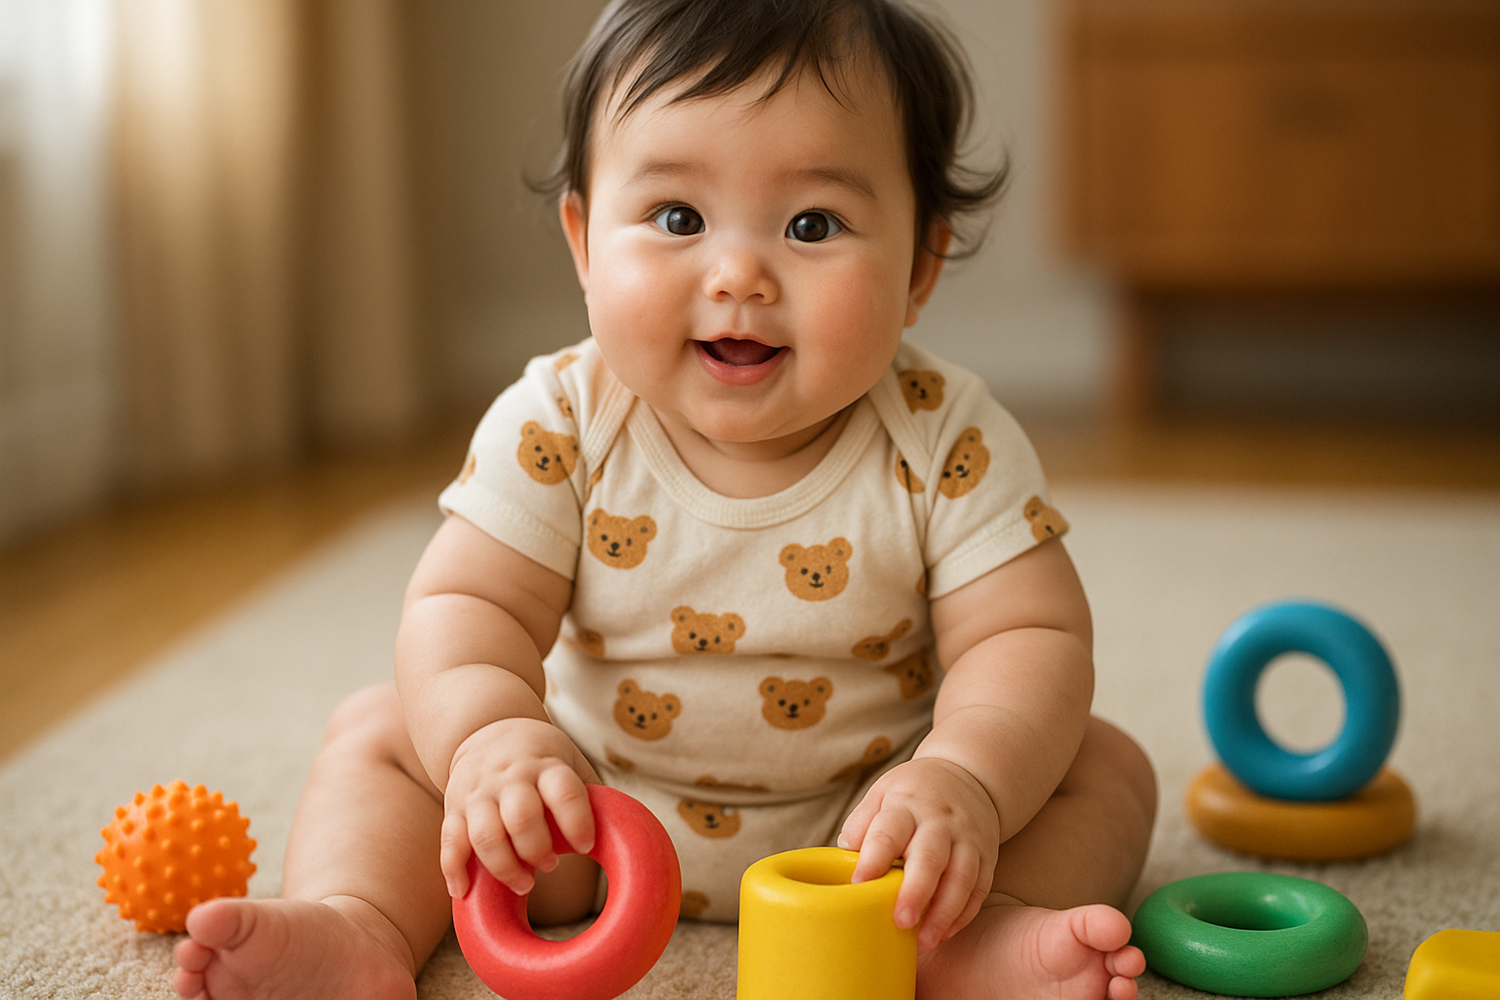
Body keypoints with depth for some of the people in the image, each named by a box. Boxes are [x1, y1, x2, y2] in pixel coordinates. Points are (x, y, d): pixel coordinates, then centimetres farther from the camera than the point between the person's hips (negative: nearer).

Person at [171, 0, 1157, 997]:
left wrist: (965, 782, -41)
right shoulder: (559, 424, -16)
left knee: (1104, 767, -16)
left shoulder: (948, 446, -19)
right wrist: (489, 735, -41)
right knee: (382, 730, -7)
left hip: (860, 820, -1)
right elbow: (466, 606, -19)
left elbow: (1029, 637, -20)